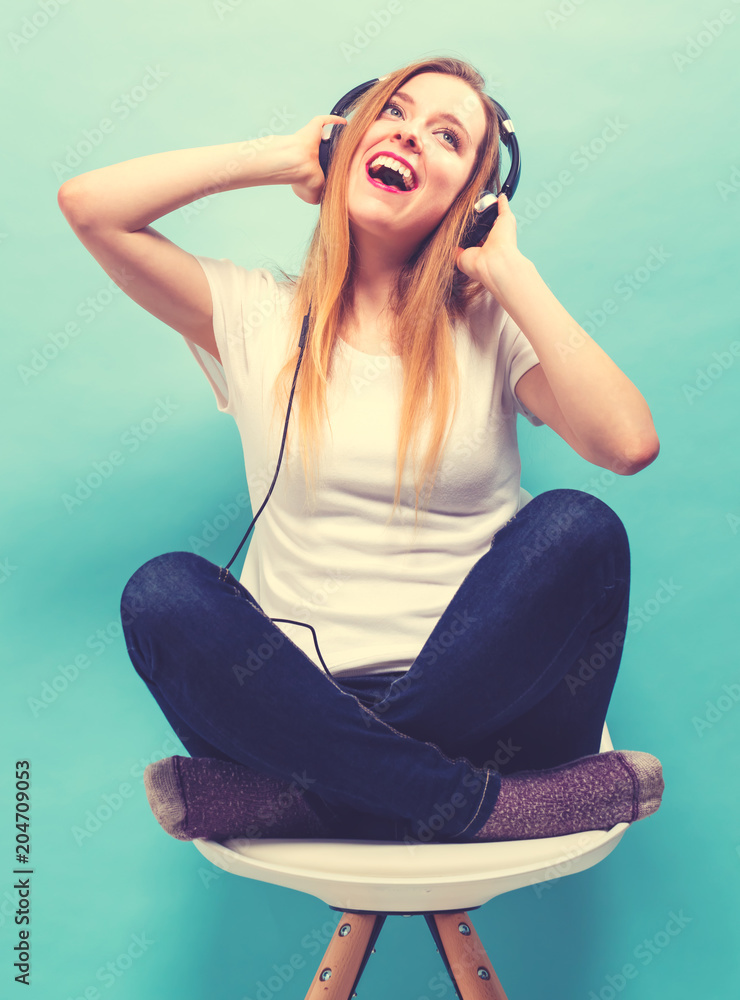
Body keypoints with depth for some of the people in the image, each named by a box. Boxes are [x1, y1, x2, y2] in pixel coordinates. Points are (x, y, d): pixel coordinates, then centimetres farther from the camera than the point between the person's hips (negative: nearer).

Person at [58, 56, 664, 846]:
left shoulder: (493, 325, 5)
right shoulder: (257, 315, 8)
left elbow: (629, 444, -12)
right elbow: (88, 205, -2)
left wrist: (508, 270, -5)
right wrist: (284, 157, 3)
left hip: (479, 697, 1)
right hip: (298, 692, 0)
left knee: (578, 527, -26)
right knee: (164, 592, -25)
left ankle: (285, 796, -22)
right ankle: (468, 804, -22)